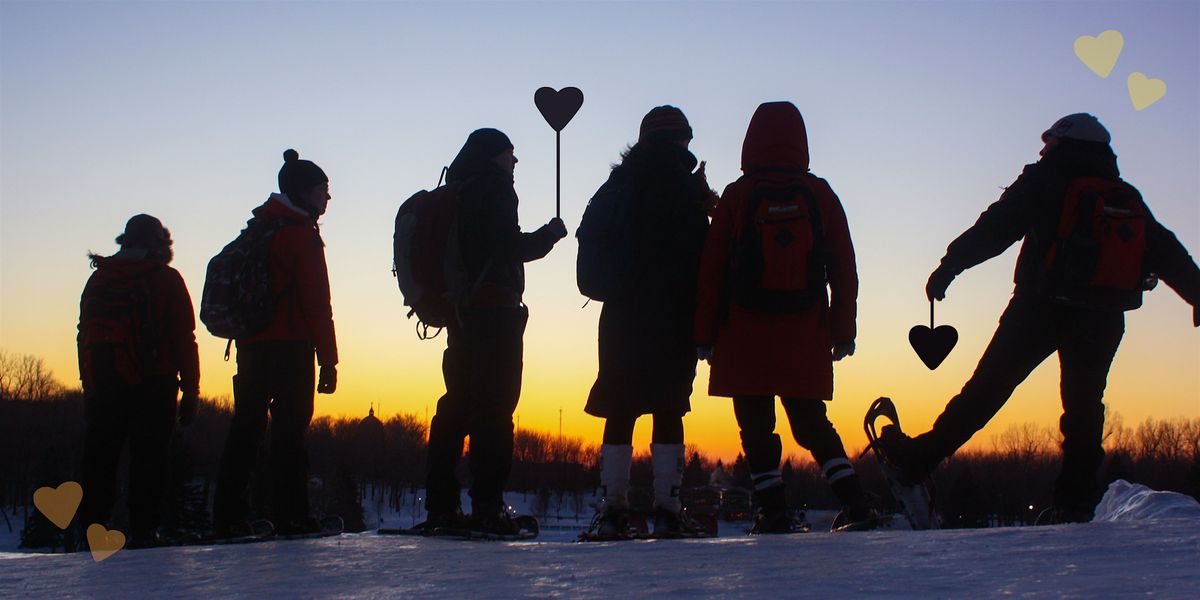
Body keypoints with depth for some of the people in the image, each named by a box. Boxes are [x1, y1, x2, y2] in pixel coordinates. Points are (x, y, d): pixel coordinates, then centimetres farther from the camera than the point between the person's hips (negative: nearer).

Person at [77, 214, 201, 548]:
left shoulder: (98, 279, 13)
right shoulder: (166, 279, 0)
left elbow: (84, 336, 12)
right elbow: (184, 339, -4)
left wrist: (90, 388, 14)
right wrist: (191, 392, -1)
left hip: (103, 388, 4)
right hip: (154, 387, -3)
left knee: (99, 458, 9)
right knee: (148, 459, 0)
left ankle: (93, 530, 7)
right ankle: (143, 531, -3)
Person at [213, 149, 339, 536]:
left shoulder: (256, 229, 19)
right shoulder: (301, 233, -6)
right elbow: (316, 303, -12)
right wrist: (328, 359, -12)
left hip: (250, 345, 8)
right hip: (290, 347, -8)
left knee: (245, 428, 9)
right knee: (289, 428, -7)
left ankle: (227, 515, 8)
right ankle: (290, 515, -9)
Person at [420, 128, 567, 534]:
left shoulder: (455, 192, 21)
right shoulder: (493, 186, -4)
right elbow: (510, 246, -13)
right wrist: (550, 234, 1)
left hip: (462, 313, 9)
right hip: (495, 310, -9)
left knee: (458, 403, 9)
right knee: (494, 408, -10)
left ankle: (440, 504, 8)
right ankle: (487, 506, -15)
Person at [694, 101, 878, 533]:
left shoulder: (737, 195, -2)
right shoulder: (820, 195, 3)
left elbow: (712, 268, -2)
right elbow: (844, 270, 4)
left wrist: (705, 334, 3)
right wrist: (843, 332, 10)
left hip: (745, 335, -2)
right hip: (806, 336, 3)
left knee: (755, 424, 4)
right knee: (811, 422, 12)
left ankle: (774, 511, 0)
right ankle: (853, 501, 2)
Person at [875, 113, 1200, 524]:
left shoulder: (1047, 180, 4)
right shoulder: (1129, 200, 17)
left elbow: (995, 228, -6)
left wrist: (950, 265, -6)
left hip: (1042, 307, -4)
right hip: (1102, 319, 4)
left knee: (987, 388, -1)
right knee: (1084, 404, 11)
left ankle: (919, 458, 1)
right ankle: (1075, 500, 6)